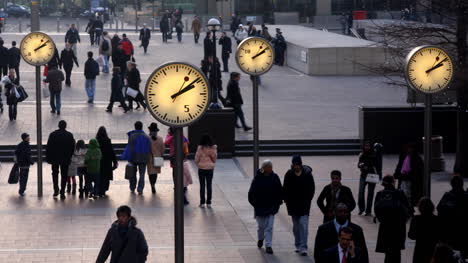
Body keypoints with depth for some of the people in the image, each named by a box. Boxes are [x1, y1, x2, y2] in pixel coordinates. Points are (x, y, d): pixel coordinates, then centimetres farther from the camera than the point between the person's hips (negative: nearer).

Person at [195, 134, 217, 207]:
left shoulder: (200, 148, -13)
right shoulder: (213, 148, -7)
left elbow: (196, 159, -6)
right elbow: (215, 158, 2)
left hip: (201, 169, -2)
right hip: (210, 168, 2)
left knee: (202, 185, 5)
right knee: (209, 185, 8)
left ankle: (202, 202, 5)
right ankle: (209, 202, 11)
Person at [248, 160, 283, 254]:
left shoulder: (275, 177, -3)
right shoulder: (258, 178, -10)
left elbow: (280, 191, 8)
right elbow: (252, 192, -5)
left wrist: (278, 202, 4)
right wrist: (254, 203, -7)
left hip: (271, 207, 1)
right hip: (260, 207, -1)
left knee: (269, 227, -3)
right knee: (261, 226, 12)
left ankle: (268, 246, 0)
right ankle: (260, 239, 41)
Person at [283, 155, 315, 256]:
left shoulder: (307, 174, -5)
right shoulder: (289, 174, -1)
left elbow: (312, 188, 1)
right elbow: (285, 189, 5)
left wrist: (308, 200, -4)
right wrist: (287, 201, -3)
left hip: (304, 204, -2)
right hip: (293, 204, 2)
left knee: (303, 224, -12)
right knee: (296, 226, 11)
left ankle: (303, 247, -13)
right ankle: (298, 245, 23)